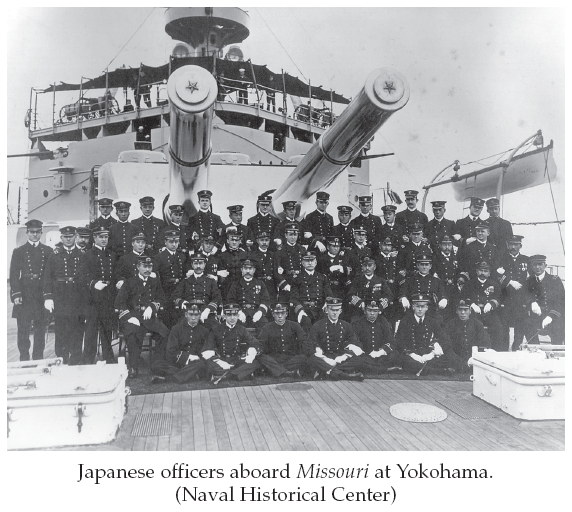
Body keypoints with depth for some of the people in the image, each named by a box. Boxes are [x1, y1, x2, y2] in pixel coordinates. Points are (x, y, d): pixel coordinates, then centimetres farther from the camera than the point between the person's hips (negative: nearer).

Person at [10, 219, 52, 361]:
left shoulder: (48, 251, 8)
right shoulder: (19, 251, 5)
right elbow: (14, 275, 0)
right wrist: (16, 294, -10)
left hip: (42, 296, 1)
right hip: (24, 297, -1)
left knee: (40, 329, 6)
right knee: (23, 330, 2)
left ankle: (38, 358, 16)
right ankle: (24, 359, 10)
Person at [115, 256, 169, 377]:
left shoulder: (155, 282, 18)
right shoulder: (130, 282, 8)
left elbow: (161, 299, 13)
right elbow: (119, 302, 1)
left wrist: (151, 307, -9)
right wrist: (130, 317, -14)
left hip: (149, 316, 2)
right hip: (131, 316, -2)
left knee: (165, 332, -24)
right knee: (133, 332, -35)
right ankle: (133, 368, -23)